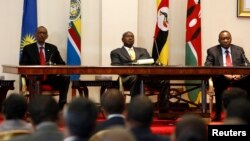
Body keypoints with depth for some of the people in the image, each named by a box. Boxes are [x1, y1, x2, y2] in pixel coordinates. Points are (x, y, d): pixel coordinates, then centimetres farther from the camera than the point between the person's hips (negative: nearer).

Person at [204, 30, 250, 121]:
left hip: (238, 77, 2)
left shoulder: (239, 50, 17)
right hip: (221, 78, -2)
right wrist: (223, 74, -17)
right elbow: (208, 67, -2)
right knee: (219, 81, -38)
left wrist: (240, 74, -14)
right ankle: (218, 113, -27)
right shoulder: (212, 51, 11)